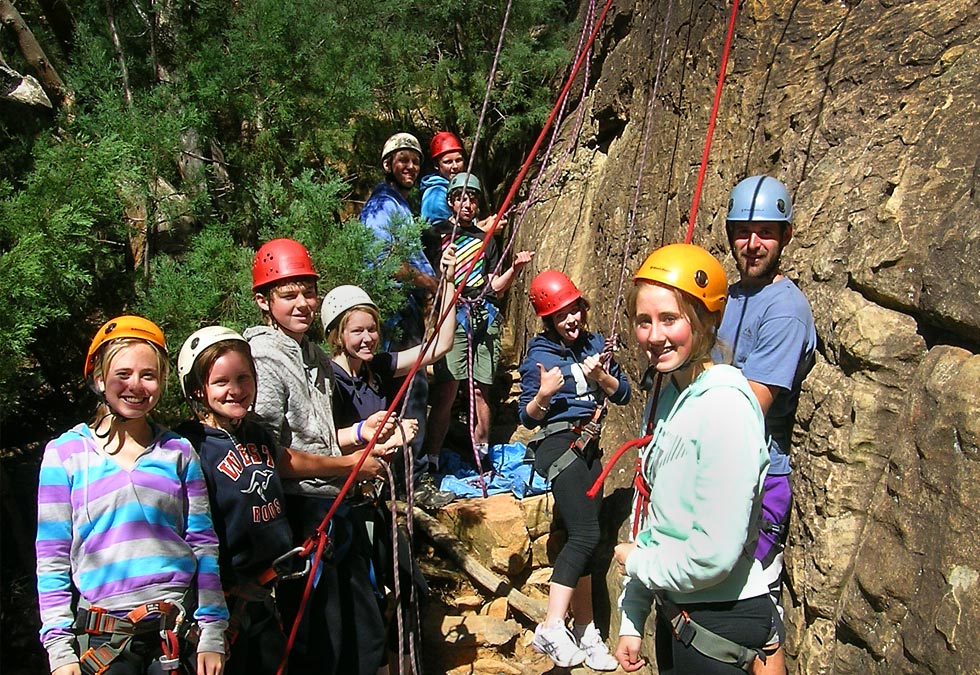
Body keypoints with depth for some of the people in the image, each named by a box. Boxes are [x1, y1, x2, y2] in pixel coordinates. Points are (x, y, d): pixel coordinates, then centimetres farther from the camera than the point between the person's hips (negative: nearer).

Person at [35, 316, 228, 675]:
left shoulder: (179, 452, 5)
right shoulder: (65, 454, 1)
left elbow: (204, 545, 5)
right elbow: (52, 560, 2)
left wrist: (213, 635, 1)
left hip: (181, 630, 1)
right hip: (102, 640, -1)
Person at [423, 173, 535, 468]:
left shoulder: (485, 240, 23)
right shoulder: (435, 234, 10)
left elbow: (494, 286, 18)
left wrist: (515, 268, 2)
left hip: (485, 316, 4)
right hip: (451, 314, -4)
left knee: (481, 390, 5)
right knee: (447, 389, -14)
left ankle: (482, 457, 16)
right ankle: (431, 460, -10)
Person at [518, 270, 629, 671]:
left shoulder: (595, 344, 9)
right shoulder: (539, 356, -6)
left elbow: (623, 394, 9)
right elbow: (528, 417, -4)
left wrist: (601, 376, -11)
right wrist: (543, 394, -24)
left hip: (588, 446, 6)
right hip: (558, 443, -6)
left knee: (583, 539, 9)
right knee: (585, 535, -19)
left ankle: (585, 633, 16)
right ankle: (551, 630, -16)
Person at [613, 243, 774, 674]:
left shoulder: (724, 405, -23)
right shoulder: (664, 399, 3)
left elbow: (713, 554, -26)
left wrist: (636, 562, -8)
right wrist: (631, 622, 10)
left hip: (721, 624, -7)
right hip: (673, 614, 8)